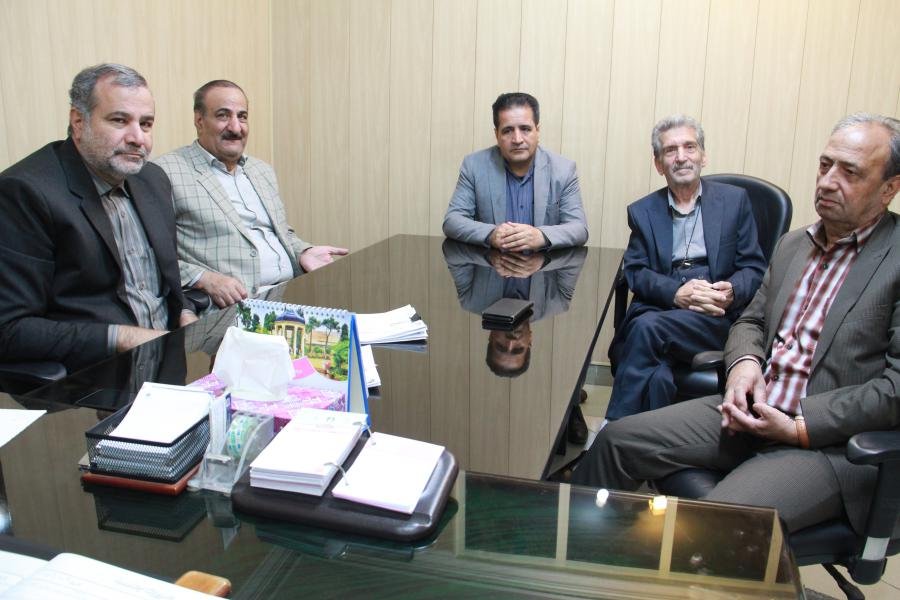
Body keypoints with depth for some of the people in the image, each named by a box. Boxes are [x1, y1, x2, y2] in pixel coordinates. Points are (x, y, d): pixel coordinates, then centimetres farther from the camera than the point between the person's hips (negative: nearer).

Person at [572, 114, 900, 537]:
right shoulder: (793, 244, 14)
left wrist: (798, 427, -18)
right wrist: (745, 362, -4)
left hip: (834, 442, -6)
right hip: (752, 412, 7)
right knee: (618, 440, -5)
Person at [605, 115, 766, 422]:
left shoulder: (735, 200, 13)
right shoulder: (642, 211, 16)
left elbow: (754, 267, 9)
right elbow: (635, 271, 5)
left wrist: (731, 292, -15)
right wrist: (676, 292, -16)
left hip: (717, 316, -1)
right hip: (657, 310, 1)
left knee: (647, 327, -32)